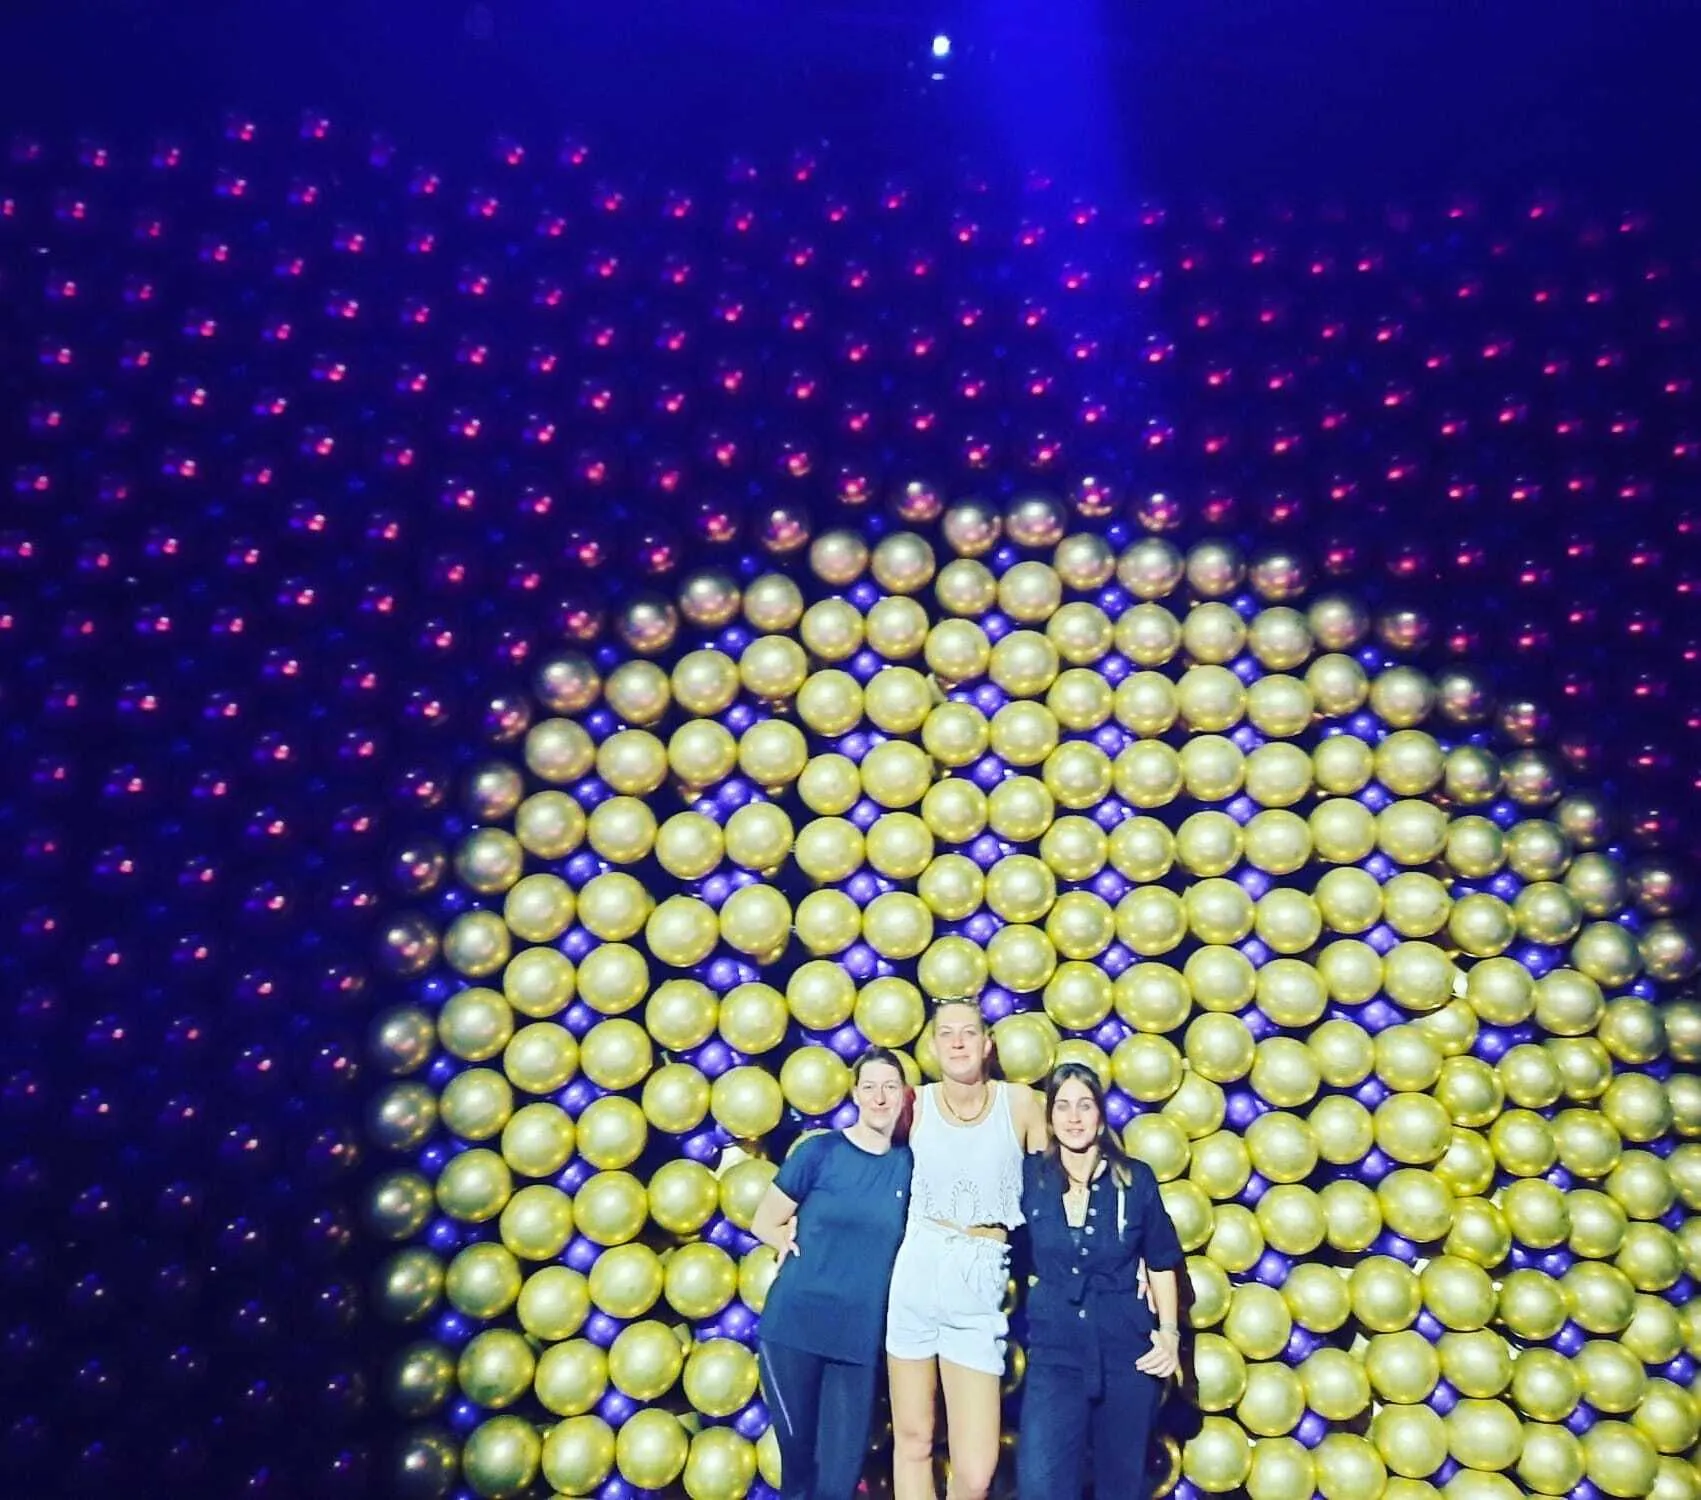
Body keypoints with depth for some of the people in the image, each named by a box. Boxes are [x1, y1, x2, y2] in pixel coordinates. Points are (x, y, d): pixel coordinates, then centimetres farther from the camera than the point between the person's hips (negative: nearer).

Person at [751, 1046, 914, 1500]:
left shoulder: (908, 1163, 0)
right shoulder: (820, 1150, -6)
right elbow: (763, 1223, 1)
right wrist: (805, 1247, -7)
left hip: (859, 1338, 2)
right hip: (794, 1325, -1)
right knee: (798, 1456, 11)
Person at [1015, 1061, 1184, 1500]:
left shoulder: (1135, 1178, -5)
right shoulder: (1030, 1175, -7)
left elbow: (1161, 1262, 5)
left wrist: (1170, 1333, -3)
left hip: (1127, 1350, 1)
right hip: (1053, 1351, -1)